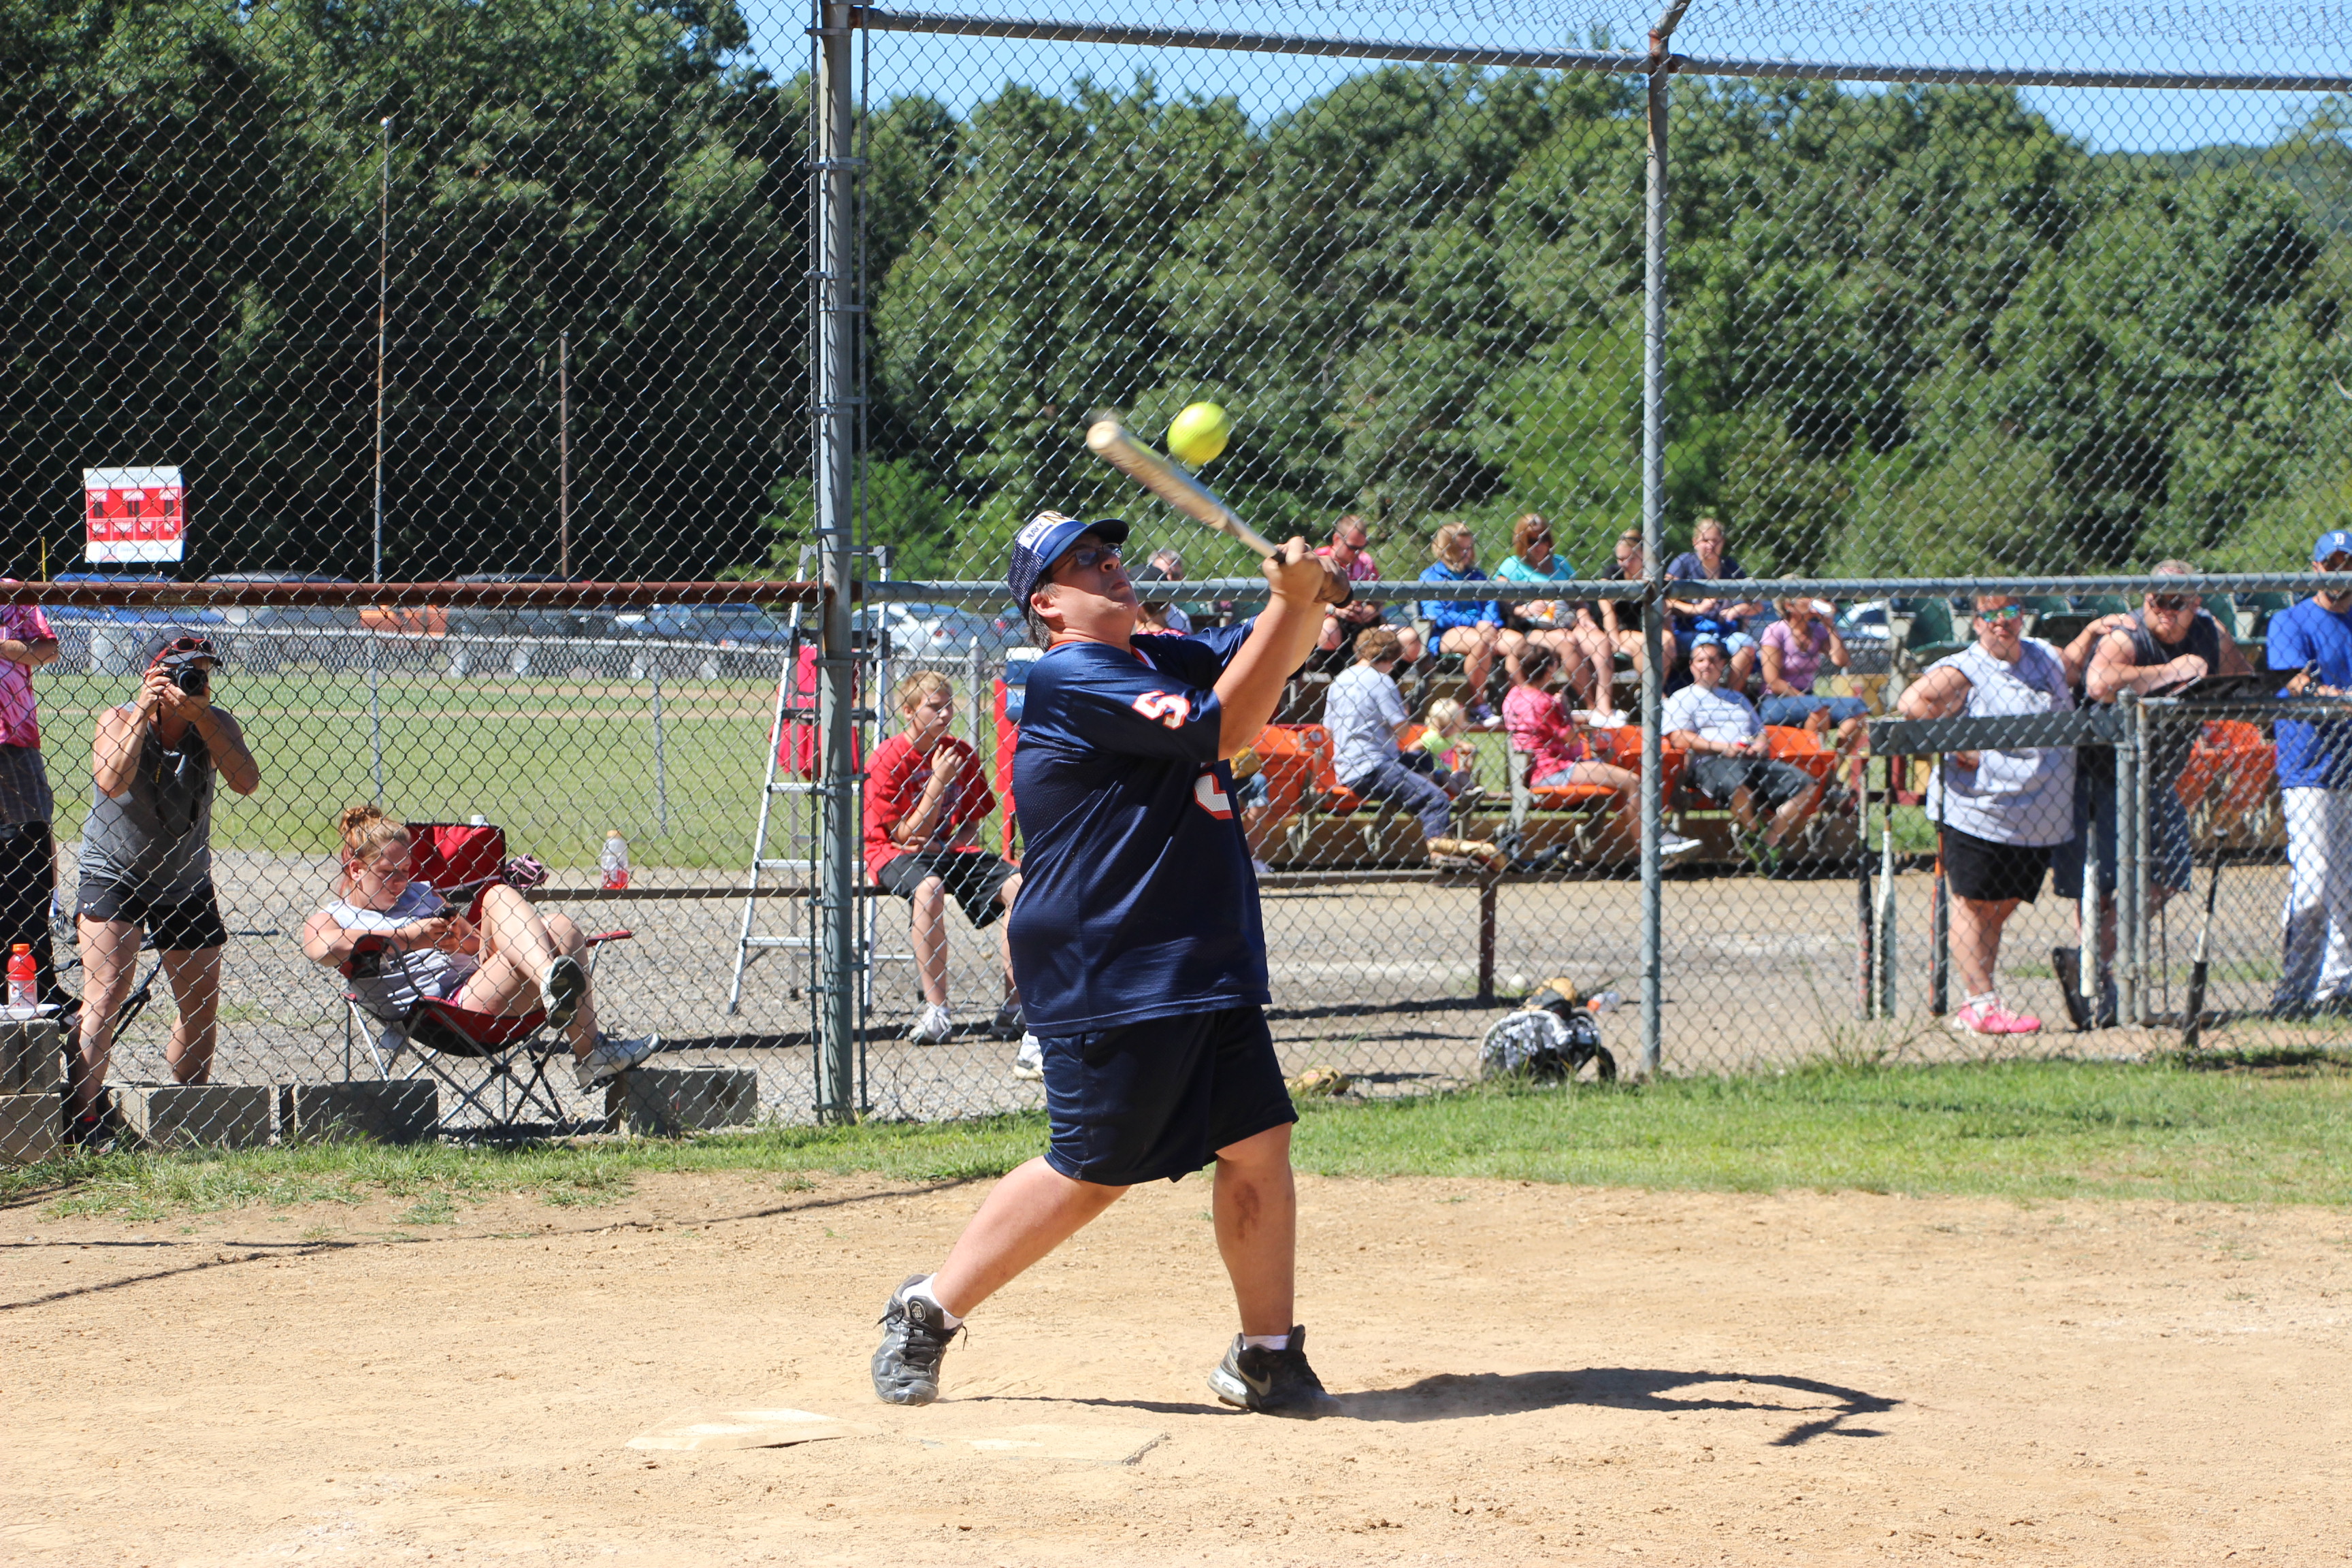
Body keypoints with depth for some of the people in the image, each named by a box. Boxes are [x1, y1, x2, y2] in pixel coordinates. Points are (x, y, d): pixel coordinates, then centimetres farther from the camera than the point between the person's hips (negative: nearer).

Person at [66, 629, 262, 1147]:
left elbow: (247, 782, -24)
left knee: (202, 1005, 10)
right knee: (106, 992, -19)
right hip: (113, 874, -4)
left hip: (186, 881, 4)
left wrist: (200, 716, -28)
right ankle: (81, 1116, -22)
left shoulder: (215, 723, -7)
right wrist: (144, 711, -31)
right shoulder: (119, 720, -14)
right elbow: (112, 781, -32)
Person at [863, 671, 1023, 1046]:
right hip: (895, 854, -5)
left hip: (951, 851, 5)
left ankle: (1012, 1008, -17)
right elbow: (907, 834, -13)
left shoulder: (961, 753, 5)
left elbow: (971, 828, 11)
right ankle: (936, 1011, -36)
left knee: (1019, 886, -19)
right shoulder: (886, 759, -11)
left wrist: (942, 846, -11)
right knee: (928, 888, -40)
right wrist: (938, 780, -19)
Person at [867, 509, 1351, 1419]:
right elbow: (1224, 728, -18)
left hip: (1208, 966, 8)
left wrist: (1299, 600, -8)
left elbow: (1271, 655, 15)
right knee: (1089, 1173, -4)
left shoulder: (1159, 660, 15)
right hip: (1109, 980, -8)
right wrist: (1291, 604, -17)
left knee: (1258, 1145, 1)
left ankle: (1266, 1358, 10)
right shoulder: (1069, 680, -13)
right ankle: (928, 1312, 11)